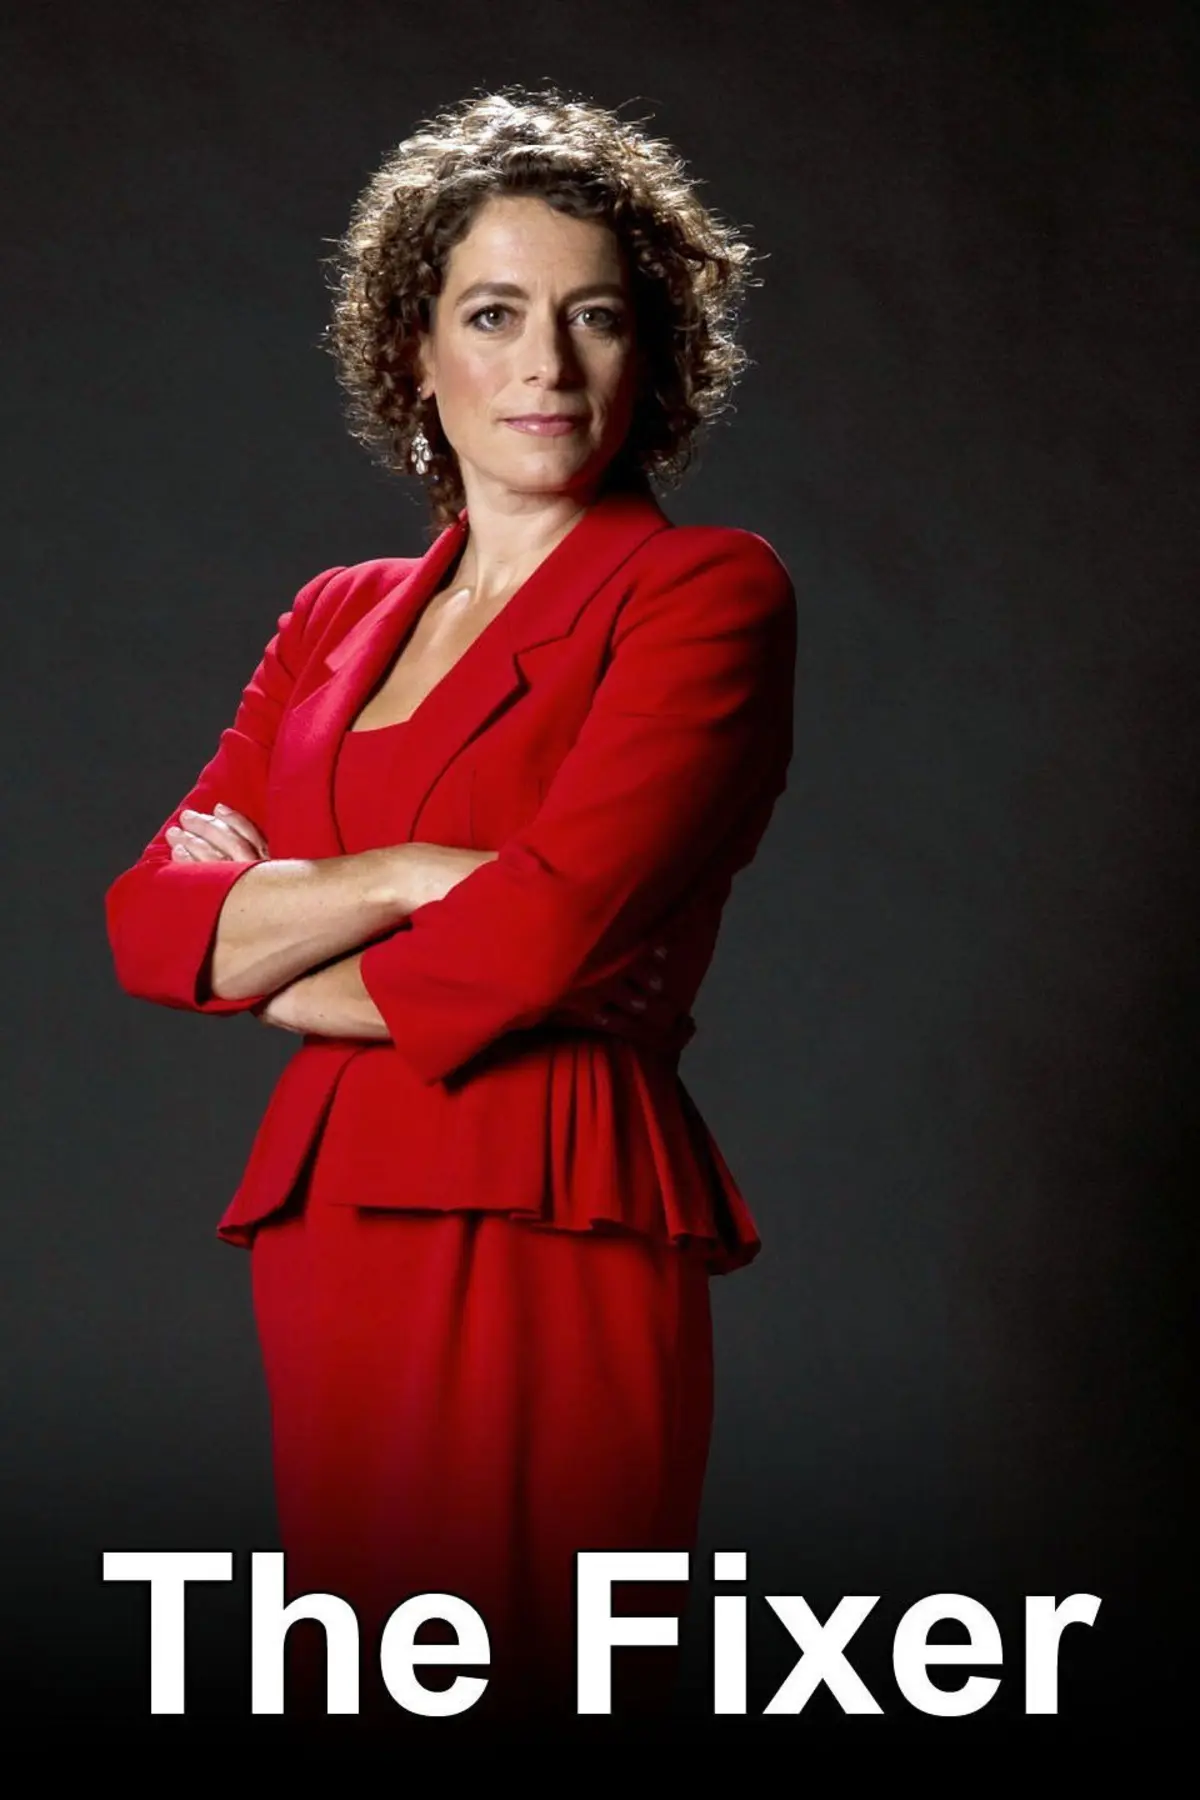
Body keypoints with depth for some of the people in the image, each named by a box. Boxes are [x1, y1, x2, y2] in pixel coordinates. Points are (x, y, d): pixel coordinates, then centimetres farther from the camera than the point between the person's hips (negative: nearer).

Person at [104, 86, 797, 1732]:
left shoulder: (705, 593, -3)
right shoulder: (337, 620, 17)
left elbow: (545, 932, -17)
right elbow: (149, 915, 6)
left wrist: (270, 965, -1)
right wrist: (412, 878, -10)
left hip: (549, 1240, -6)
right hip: (334, 1236, 6)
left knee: (516, 1684, -4)